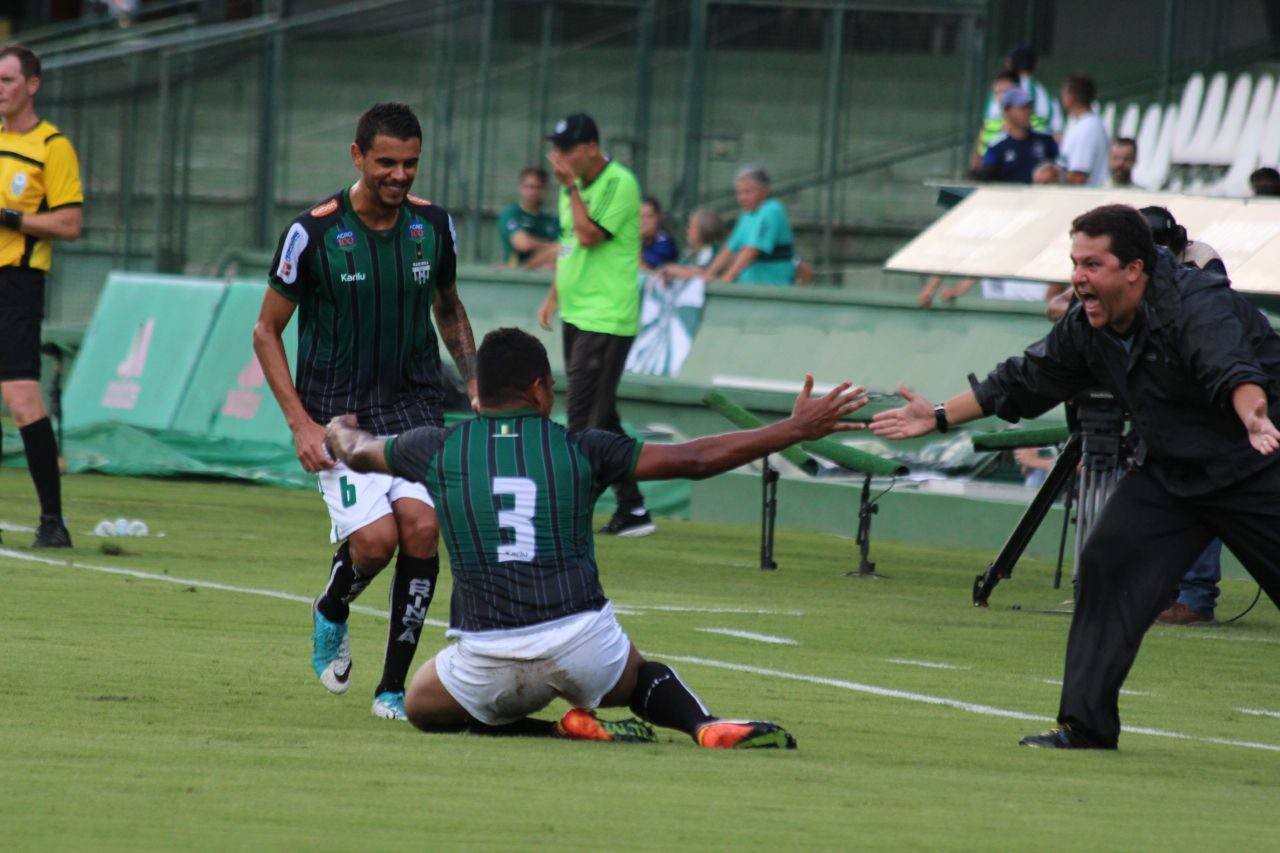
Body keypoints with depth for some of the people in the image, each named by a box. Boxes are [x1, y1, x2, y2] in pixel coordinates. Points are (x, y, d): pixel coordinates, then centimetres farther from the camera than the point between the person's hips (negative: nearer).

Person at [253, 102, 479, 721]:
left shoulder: (434, 225, 2)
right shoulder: (313, 233, -11)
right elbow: (266, 331, -2)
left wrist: (476, 382, 10)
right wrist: (300, 423, -10)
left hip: (415, 405, 3)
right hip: (337, 409, -3)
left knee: (421, 525, -18)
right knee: (375, 536, -20)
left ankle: (393, 687, -5)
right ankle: (331, 614, 16)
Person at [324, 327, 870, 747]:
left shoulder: (438, 450, 7)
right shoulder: (580, 450, 6)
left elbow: (357, 453, 28)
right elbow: (694, 460, 9)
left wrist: (338, 431, 53)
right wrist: (795, 430, 17)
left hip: (487, 657, -1)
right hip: (583, 644, 1)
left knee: (421, 706, 26)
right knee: (644, 680, 32)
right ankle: (705, 726, -4)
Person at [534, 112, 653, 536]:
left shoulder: (619, 183, -13)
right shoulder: (577, 186, 14)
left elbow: (589, 235, -22)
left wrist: (571, 185, -17)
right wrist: (554, 295, 20)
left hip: (606, 319, -9)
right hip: (577, 315, 9)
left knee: (585, 415, -12)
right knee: (601, 419, 10)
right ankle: (630, 508, 13)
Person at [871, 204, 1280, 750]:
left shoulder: (1197, 305, -27)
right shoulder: (1086, 330, -3)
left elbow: (1232, 366, -46)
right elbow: (1024, 383, 11)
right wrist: (940, 418, 10)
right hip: (1170, 474, 7)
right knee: (1109, 565, -8)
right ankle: (1086, 725, -3)